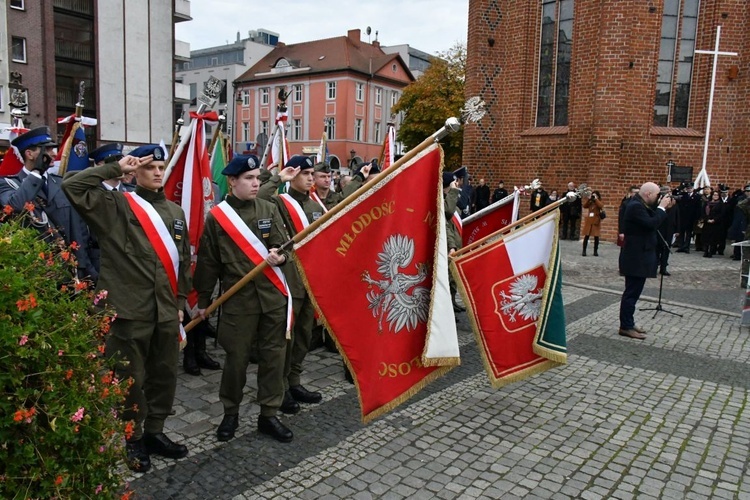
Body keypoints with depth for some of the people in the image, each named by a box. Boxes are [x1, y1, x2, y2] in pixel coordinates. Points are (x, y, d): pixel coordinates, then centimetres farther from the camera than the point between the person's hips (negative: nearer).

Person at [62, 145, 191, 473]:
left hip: (166, 311, 5)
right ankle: (133, 440, 24)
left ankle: (154, 432, 32)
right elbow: (72, 186, -15)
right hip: (130, 311, -5)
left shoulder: (174, 211, 13)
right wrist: (115, 168, -10)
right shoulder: (115, 206, -2)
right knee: (131, 379, 6)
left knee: (164, 375, 14)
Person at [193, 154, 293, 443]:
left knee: (273, 355, 7)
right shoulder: (216, 216, -1)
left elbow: (282, 246, 4)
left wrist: (279, 256, -20)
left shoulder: (269, 209, 6)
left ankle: (269, 415, 21)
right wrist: (203, 300, 5)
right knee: (237, 358, 5)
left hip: (273, 295, 3)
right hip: (238, 298, -2)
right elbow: (208, 262, 3)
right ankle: (230, 413, 26)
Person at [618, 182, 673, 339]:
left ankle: (628, 323, 23)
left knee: (633, 292, 15)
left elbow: (652, 220, 14)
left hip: (639, 256, 11)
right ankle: (625, 327, 0)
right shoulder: (635, 206, -19)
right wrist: (662, 207, -15)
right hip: (635, 257, -11)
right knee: (631, 292, -6)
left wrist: (663, 207, 4)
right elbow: (652, 224, -26)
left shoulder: (640, 205, 13)